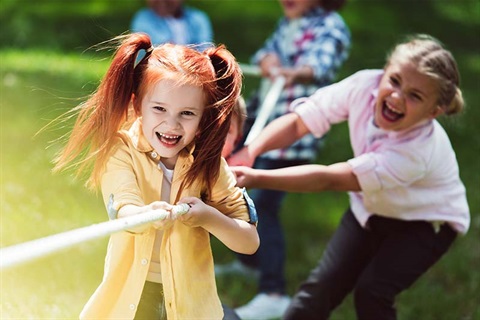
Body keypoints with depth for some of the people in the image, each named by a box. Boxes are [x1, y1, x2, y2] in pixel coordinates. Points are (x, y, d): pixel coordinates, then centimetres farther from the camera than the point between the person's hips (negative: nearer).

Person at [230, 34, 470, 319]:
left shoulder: (417, 151, -39)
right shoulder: (365, 86, -27)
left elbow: (328, 179, -41)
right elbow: (297, 122, -20)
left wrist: (256, 179, -46)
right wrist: (250, 152, -37)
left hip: (427, 221, -5)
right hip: (373, 209, 5)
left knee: (372, 291, -21)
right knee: (324, 284, -4)